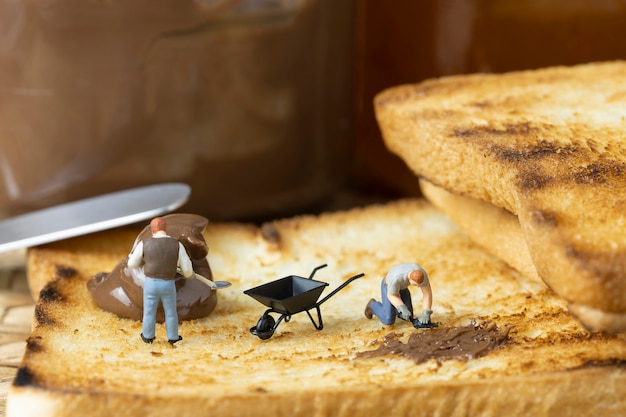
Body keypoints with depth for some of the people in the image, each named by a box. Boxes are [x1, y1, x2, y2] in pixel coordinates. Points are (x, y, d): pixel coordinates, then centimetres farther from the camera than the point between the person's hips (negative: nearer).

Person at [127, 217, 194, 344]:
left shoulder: (144, 244, -12)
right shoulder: (177, 245, -12)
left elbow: (132, 264, 1)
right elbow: (187, 269, -7)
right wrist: (188, 274, 19)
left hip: (150, 284, 0)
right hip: (168, 285, 0)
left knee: (149, 311, 22)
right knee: (171, 312, 22)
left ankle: (148, 336, 40)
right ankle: (173, 337, 36)